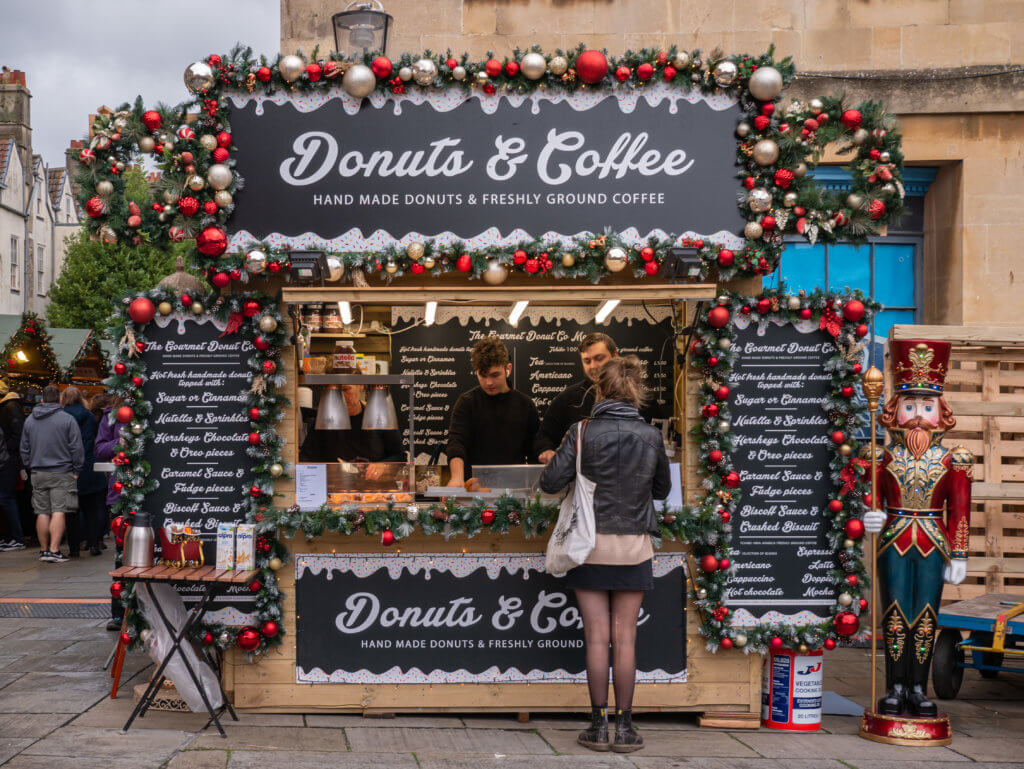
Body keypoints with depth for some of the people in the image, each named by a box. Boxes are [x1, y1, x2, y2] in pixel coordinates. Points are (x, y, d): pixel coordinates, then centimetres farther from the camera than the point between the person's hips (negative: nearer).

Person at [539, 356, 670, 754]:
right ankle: (624, 727, 8)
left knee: (597, 637, 3)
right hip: (634, 547, 1)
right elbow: (662, 488, 11)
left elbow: (550, 482, -9)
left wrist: (556, 460, 11)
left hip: (592, 545, -1)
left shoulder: (584, 433, -8)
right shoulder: (651, 437, -1)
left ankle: (599, 725, 7)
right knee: (625, 638, 6)